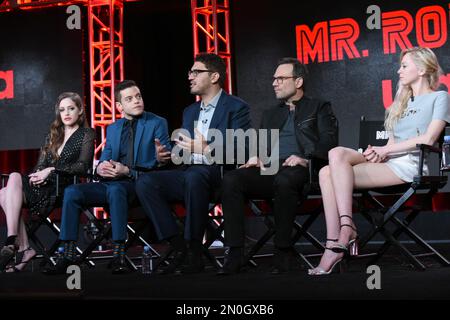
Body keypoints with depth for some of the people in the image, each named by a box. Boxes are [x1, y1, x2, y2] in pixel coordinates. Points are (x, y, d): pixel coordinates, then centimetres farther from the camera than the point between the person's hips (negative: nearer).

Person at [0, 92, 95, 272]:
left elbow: (82, 166, -6)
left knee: (15, 177, -27)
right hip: (43, 186, 6)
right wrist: (37, 175, -4)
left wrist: (51, 171, -14)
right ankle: (23, 249, -25)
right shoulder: (53, 134, 25)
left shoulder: (86, 135, 7)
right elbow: (41, 164, 20)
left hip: (64, 188, -6)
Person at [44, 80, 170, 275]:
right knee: (71, 192, -18)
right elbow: (104, 160, 20)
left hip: (138, 184, -5)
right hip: (110, 184, 6)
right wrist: (101, 168, -7)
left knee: (115, 189, -39)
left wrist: (128, 171, -17)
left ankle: (119, 255, -37)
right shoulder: (112, 129, 22)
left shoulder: (157, 124, 4)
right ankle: (68, 256, -19)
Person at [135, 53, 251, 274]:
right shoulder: (190, 111, 25)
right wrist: (167, 155, 2)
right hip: (188, 173, 7)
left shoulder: (236, 107, 2)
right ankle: (180, 248, -19)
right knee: (145, 182, -18)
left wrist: (207, 150, -21)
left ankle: (194, 252, -29)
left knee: (194, 176, -40)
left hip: (218, 173, -7)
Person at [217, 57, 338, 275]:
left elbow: (328, 143, 2)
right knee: (231, 180, -26)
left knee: (283, 181, -41)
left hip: (299, 171, -5)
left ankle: (283, 254, -32)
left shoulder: (319, 108, 17)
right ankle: (234, 255, -30)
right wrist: (256, 157, 0)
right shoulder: (270, 115, 32)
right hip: (269, 170, 5)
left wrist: (306, 159, -16)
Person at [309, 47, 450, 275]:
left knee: (337, 154, -25)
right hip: (388, 162, 7)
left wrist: (385, 150, -8)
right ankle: (334, 244, -31)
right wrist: (379, 152, -2)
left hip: (410, 164, -7)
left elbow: (428, 138, -6)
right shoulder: (402, 101, 31)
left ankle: (346, 229, -25)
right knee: (327, 173, -20)